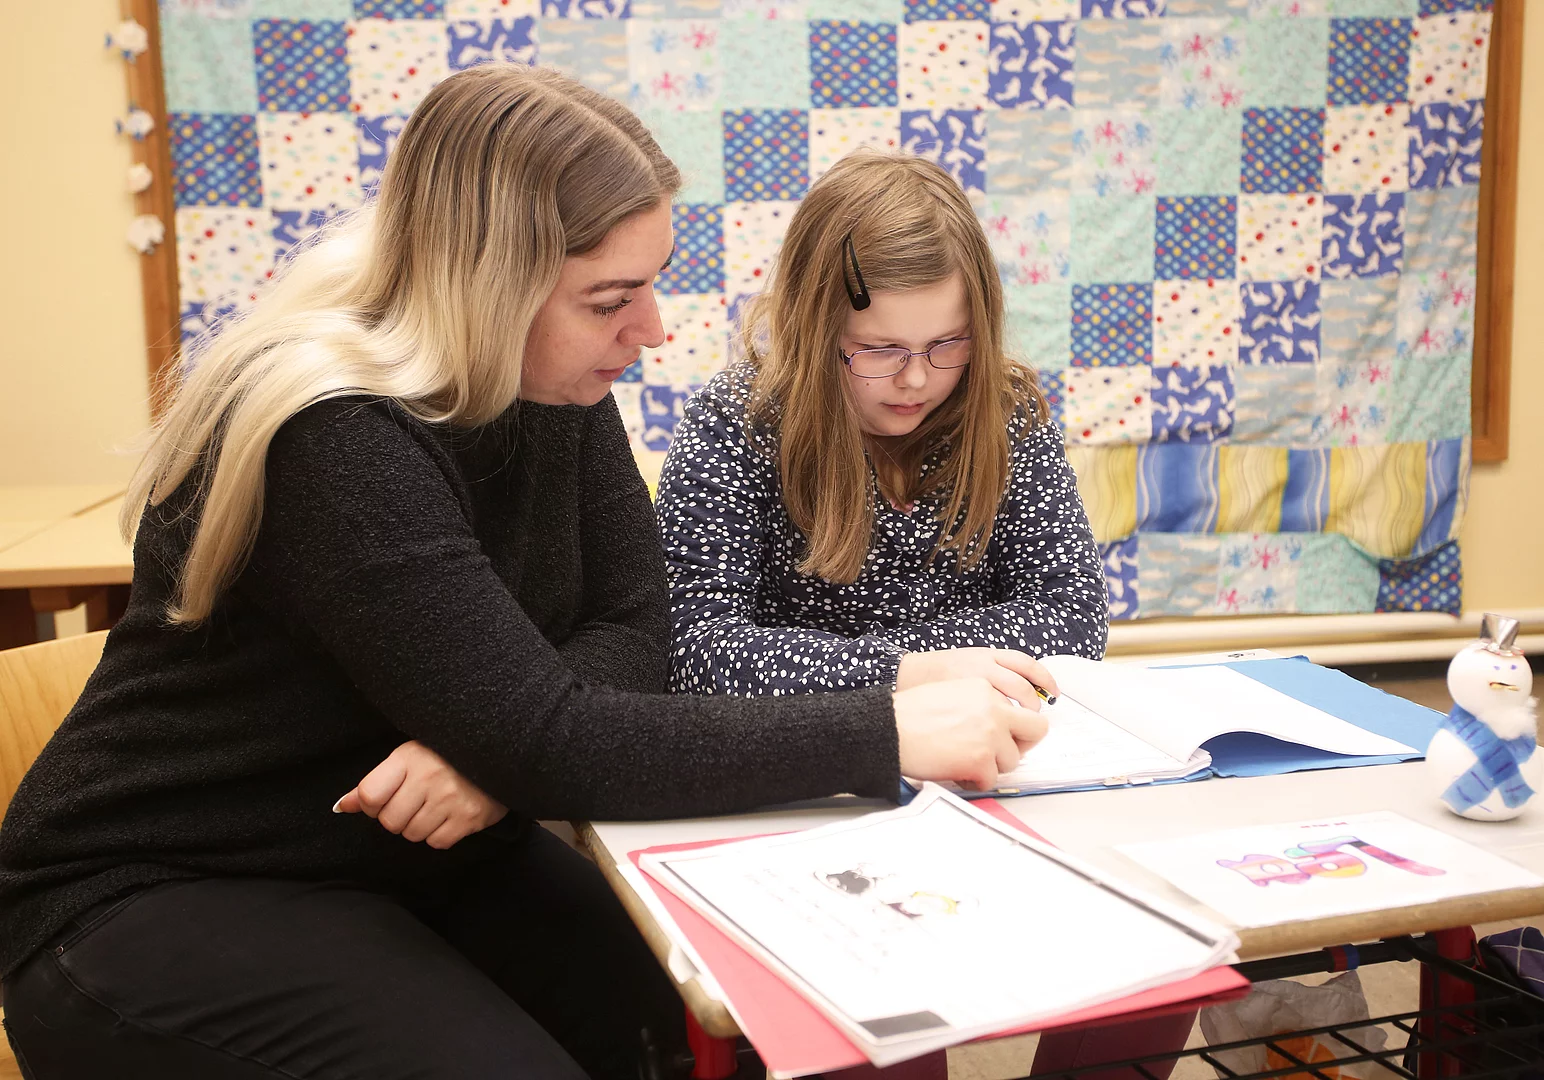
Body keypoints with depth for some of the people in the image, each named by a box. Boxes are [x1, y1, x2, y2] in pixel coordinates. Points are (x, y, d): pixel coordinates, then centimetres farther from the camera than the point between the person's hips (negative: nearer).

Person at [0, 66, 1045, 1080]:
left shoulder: (550, 383, -4)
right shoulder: (337, 439, -28)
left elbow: (633, 628, -5)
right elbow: (554, 747, -31)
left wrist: (497, 752, -26)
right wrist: (885, 733, -30)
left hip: (406, 861, 6)